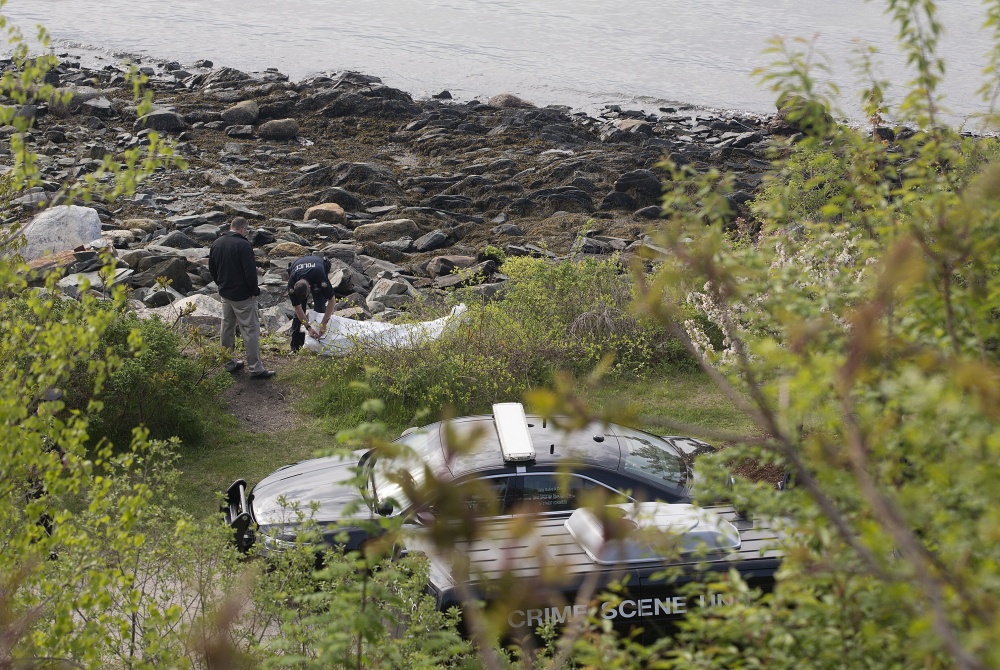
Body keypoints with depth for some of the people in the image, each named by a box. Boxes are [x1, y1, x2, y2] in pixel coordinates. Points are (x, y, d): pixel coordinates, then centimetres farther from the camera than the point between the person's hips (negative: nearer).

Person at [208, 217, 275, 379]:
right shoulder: (243, 244, -19)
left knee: (227, 328, 17)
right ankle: (255, 368, -3)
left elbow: (212, 268, 14)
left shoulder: (216, 244, 5)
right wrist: (254, 290, -9)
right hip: (243, 296, -8)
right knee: (251, 330, -3)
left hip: (225, 293, 8)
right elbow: (250, 271, -21)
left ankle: (229, 363, 25)